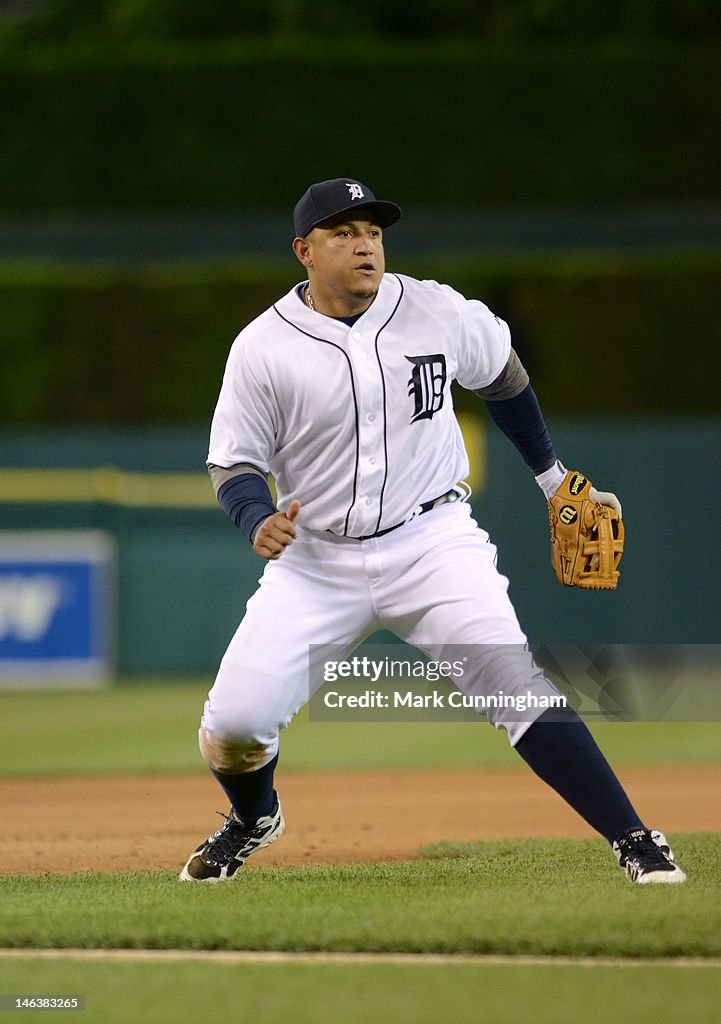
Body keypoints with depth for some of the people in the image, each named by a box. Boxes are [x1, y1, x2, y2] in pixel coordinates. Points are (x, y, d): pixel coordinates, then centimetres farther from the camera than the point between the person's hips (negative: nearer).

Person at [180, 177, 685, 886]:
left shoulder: (437, 314, -5)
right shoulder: (263, 348, -9)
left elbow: (501, 374, 15)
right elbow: (233, 464, -3)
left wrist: (552, 476, 20)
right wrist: (258, 522, -24)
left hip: (431, 541, -1)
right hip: (316, 557, 1)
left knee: (513, 679, -22)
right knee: (233, 721, -7)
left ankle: (634, 841, -19)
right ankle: (252, 820, 29)